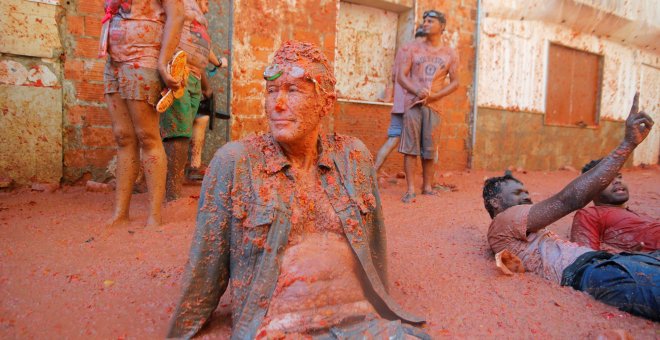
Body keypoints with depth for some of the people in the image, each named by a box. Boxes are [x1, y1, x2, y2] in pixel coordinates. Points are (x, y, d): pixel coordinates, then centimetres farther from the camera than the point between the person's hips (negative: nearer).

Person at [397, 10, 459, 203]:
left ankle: (427, 187, 16)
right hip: (413, 103, -1)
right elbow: (401, 76, 2)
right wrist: (417, 91, -16)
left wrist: (434, 95, -10)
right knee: (410, 147, -7)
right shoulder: (414, 50, 9)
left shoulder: (450, 54, 10)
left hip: (433, 105, 1)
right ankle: (410, 189, -5)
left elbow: (455, 83, 7)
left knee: (429, 149, 5)